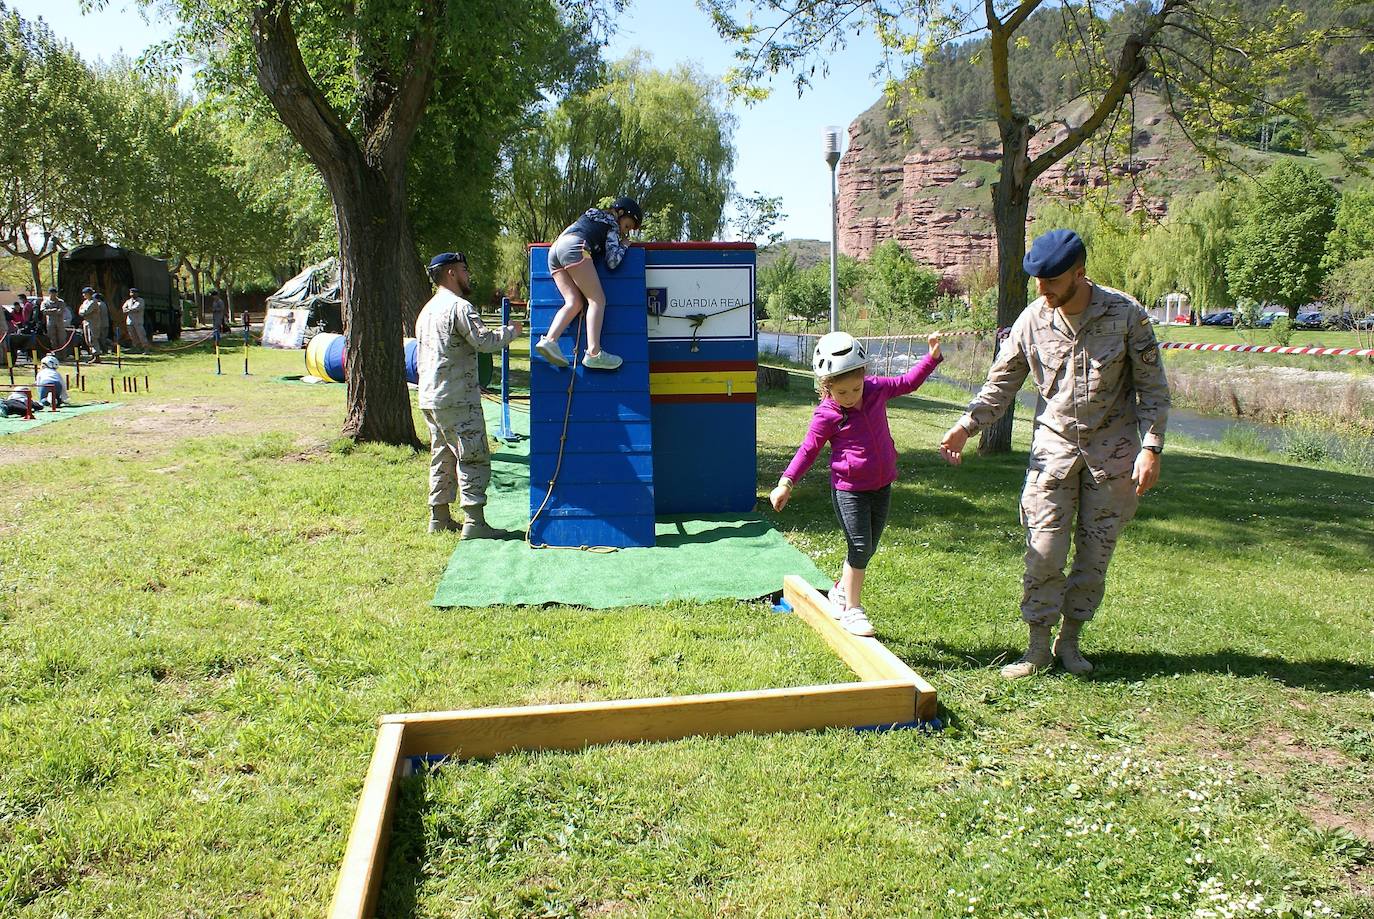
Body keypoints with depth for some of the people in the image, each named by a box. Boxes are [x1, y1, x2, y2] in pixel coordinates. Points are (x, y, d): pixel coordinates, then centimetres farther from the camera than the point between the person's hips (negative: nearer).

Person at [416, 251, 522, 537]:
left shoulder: (427, 310, 20)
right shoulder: (459, 306, -11)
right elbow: (484, 340, -23)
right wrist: (512, 330, -5)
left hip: (430, 398, 10)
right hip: (456, 400, -10)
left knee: (443, 457, 16)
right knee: (474, 458, -7)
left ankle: (439, 518, 20)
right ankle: (474, 521, -9)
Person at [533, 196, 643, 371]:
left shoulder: (592, 214, 36)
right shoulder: (612, 225, 14)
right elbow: (612, 261, 5)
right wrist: (623, 246, 24)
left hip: (555, 249, 8)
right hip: (574, 247, -8)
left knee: (574, 303, 0)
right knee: (597, 300, -10)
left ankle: (549, 339, -23)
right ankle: (594, 353, -25)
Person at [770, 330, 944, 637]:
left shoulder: (876, 389, -4)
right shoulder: (826, 415, -16)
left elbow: (907, 382, 13)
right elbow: (809, 450, -7)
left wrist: (932, 356, 5)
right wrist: (786, 482, -13)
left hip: (881, 485, 6)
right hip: (849, 490, -5)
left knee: (867, 549, 14)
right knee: (860, 548, -8)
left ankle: (841, 591, 37)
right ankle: (852, 610, 7)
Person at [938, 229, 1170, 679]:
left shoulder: (1126, 315, -11)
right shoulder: (1033, 319, -6)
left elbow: (1153, 387, -4)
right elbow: (1002, 381, 5)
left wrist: (1150, 447, -11)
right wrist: (967, 425, -6)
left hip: (1112, 449, -1)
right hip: (1054, 445, 1)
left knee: (1095, 550, 7)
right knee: (1044, 550, -3)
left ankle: (1070, 640, 23)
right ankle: (1038, 646, 9)